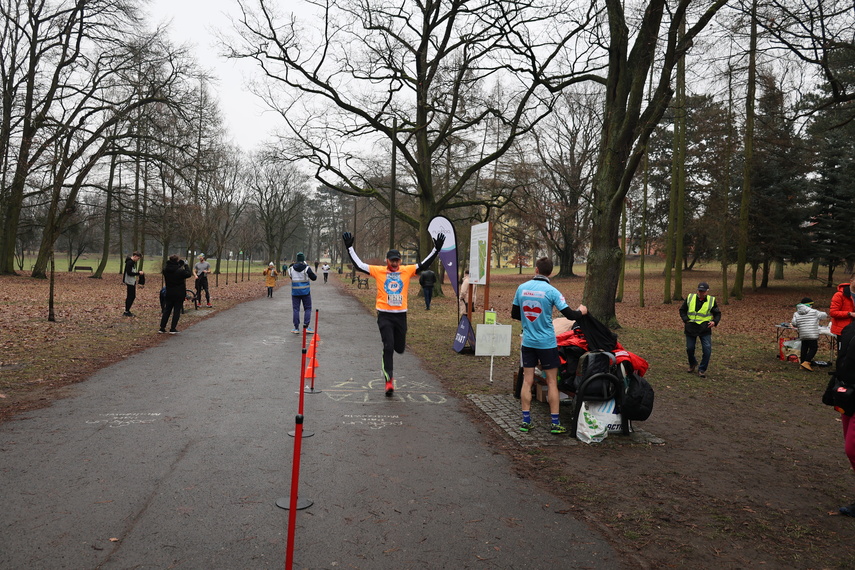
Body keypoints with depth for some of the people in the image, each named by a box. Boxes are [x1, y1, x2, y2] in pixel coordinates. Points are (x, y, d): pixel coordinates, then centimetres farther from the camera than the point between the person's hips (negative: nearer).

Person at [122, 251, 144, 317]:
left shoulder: (133, 262, 14)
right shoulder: (129, 262, -17)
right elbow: (129, 273, -22)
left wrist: (139, 273, 8)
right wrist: (138, 273, -19)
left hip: (132, 282, 10)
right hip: (130, 282, -10)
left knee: (132, 296, 13)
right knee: (130, 296, -5)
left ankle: (127, 311, 20)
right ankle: (126, 312, 2)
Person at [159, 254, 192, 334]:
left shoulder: (165, 270, -5)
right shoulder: (180, 271, -19)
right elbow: (189, 274, -6)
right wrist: (185, 265, 5)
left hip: (168, 294, 4)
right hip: (179, 294, -4)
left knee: (167, 310, 13)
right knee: (177, 311, 4)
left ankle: (162, 328, 14)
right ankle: (173, 329, 4)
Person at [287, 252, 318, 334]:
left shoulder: (291, 268, -1)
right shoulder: (307, 268, -9)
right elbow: (314, 278, -3)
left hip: (295, 292, 2)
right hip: (305, 291, -2)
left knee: (296, 309, 7)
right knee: (307, 308, 8)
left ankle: (296, 328, 8)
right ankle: (306, 326, 0)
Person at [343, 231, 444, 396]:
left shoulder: (407, 271, 4)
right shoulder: (378, 271, 0)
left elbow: (424, 265, 6)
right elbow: (358, 265, 1)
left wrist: (436, 248, 0)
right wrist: (349, 247, -3)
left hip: (401, 315, 3)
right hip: (384, 315, -2)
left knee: (399, 348, 11)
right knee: (388, 347, -11)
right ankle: (389, 380, -4)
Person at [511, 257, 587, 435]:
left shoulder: (522, 288, 0)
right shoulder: (551, 291, -12)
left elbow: (514, 314, 8)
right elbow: (570, 315, -12)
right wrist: (581, 311, 9)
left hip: (527, 342, 3)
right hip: (547, 343, -3)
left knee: (527, 381, 8)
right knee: (552, 382, 6)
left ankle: (526, 421, 12)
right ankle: (555, 423, 11)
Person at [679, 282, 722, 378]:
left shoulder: (711, 301, -1)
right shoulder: (689, 298, 0)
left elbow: (717, 313, 9)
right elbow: (682, 310, 9)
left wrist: (714, 321, -11)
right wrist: (685, 320, -7)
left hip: (705, 329, -1)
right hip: (690, 328, 1)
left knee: (707, 349, -9)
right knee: (689, 348, 7)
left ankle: (702, 369, 6)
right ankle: (692, 364, 36)